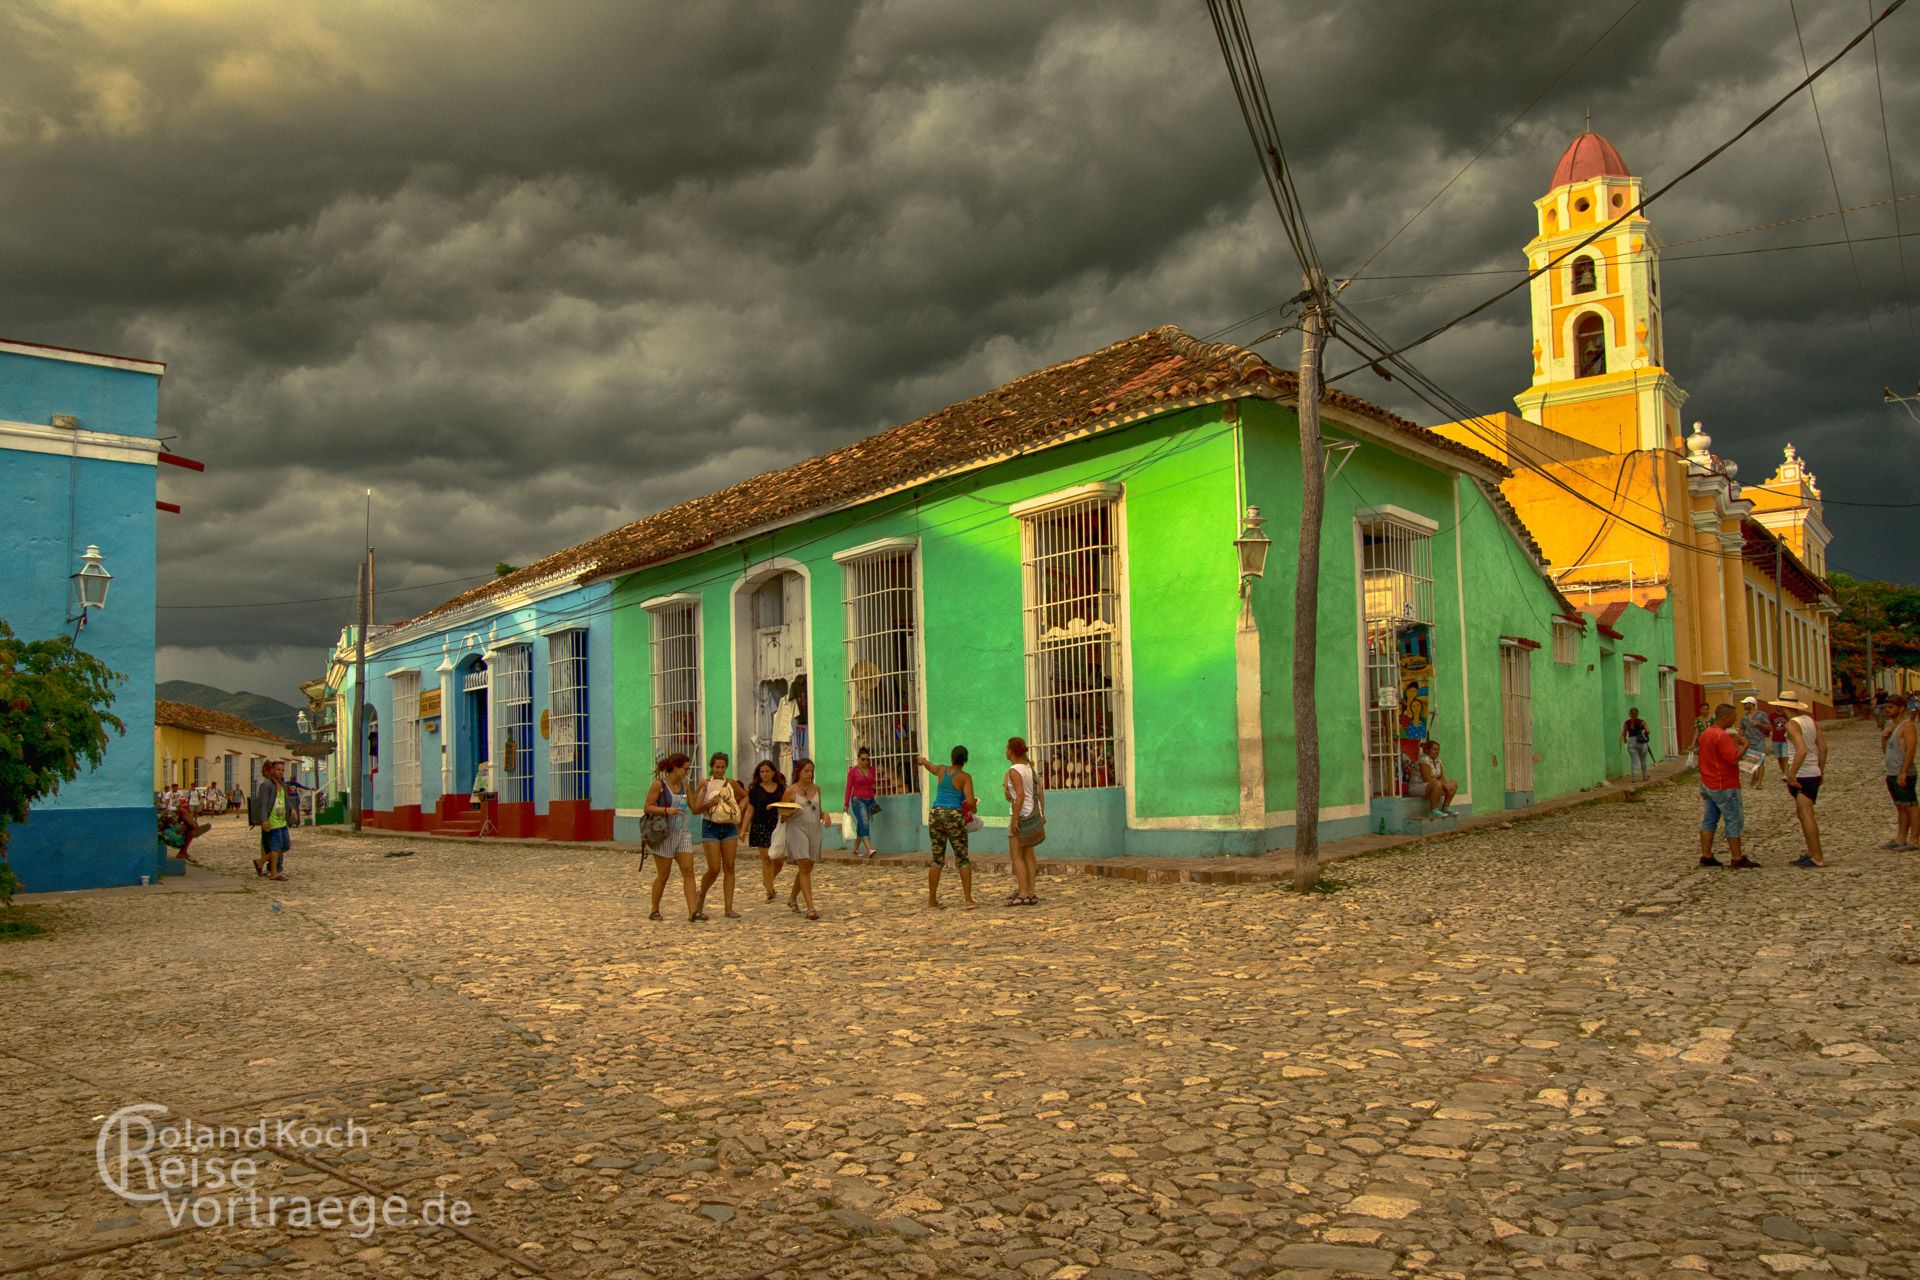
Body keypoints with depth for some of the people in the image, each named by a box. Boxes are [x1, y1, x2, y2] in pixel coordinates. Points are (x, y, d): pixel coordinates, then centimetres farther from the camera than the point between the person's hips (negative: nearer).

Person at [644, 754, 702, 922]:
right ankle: (654, 911, 20)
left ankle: (693, 912, -11)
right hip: (664, 834, -5)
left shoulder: (684, 785, 10)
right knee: (663, 874, 3)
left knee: (688, 871, -6)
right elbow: (647, 808, -10)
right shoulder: (659, 784, -7)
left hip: (682, 833, 5)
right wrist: (666, 810, -23)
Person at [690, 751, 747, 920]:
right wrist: (710, 803, -22)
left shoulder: (731, 783, 7)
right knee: (714, 869, -7)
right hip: (711, 828, -3)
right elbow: (695, 809, -7)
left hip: (729, 827, 3)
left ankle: (729, 908, 3)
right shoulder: (705, 783, -2)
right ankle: (701, 899, 19)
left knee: (729, 868, 0)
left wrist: (741, 807, 7)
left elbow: (745, 795, 25)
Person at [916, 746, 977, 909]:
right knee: (963, 859, 4)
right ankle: (968, 899, -3)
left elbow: (930, 766, 34)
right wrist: (972, 806, 12)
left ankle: (932, 901, 11)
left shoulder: (941, 770, 10)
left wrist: (922, 760, 57)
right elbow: (970, 801, -12)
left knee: (938, 859, 11)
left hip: (935, 814, 4)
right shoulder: (965, 776, -4)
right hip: (954, 817, -4)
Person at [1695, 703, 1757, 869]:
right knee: (1733, 822, -1)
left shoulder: (1706, 734, 11)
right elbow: (1734, 758, -27)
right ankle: (1738, 860, 3)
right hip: (1724, 787, -9)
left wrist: (1733, 743, 14)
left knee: (1709, 819, 10)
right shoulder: (1722, 736, -20)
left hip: (1707, 785, 9)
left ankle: (1706, 856, 11)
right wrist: (1744, 745, -12)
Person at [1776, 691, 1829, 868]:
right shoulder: (1810, 720, 10)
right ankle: (1811, 853, 23)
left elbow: (1802, 750, -27)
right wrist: (1821, 771, 20)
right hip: (1814, 773, 9)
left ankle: (1817, 858, -6)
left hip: (1802, 775, -9)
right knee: (1802, 813, 18)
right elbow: (1823, 747, 13)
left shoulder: (1792, 724, -16)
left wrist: (1791, 774, -23)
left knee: (1807, 815, -6)